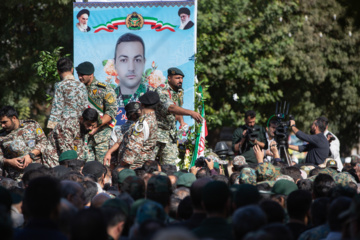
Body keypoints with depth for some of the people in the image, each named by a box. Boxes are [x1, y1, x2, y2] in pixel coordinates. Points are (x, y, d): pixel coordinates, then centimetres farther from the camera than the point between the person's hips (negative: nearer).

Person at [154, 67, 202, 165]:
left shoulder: (179, 92, 8)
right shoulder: (161, 90, -18)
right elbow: (170, 108, -33)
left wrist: (181, 121, 0)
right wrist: (191, 113, -43)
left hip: (171, 132, 7)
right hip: (158, 130, -7)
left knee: (171, 163, 2)